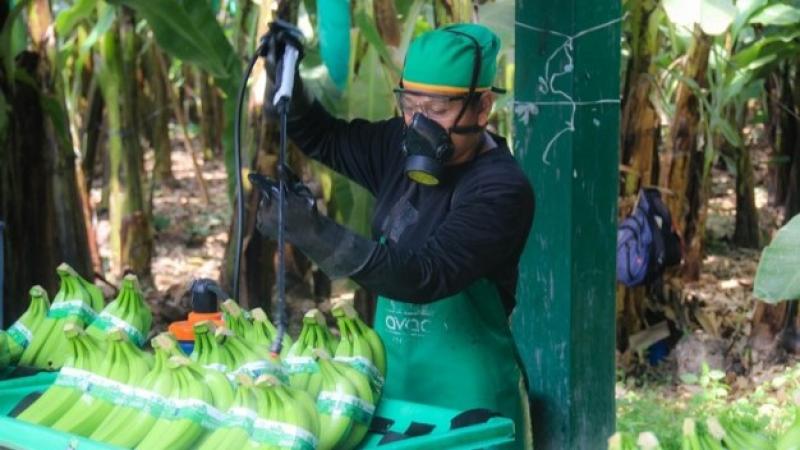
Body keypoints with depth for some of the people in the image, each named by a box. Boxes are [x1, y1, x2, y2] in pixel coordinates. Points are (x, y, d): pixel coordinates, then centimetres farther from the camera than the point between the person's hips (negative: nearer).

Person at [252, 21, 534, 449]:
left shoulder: (500, 190, -21)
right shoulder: (402, 147, 1)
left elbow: (426, 276, -30)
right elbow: (321, 138, 16)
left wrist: (317, 233, -37)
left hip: (465, 397, -7)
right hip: (392, 380, 7)